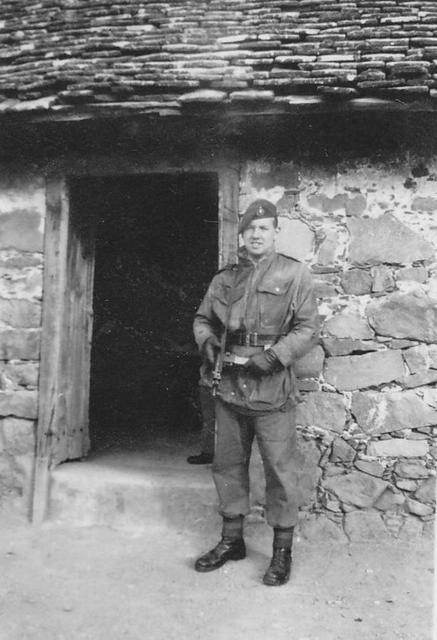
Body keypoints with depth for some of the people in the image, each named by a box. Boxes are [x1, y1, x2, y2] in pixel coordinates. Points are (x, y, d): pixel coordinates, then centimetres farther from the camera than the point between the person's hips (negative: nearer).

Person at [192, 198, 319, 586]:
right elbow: (202, 318, 19)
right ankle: (232, 540, 33)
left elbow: (308, 328, -6)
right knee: (228, 465, 14)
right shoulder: (225, 278, 11)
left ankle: (283, 550, 21)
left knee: (280, 470, 3)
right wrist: (207, 341, -2)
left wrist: (273, 355, -18)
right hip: (229, 388, 5)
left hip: (272, 391, -5)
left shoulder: (294, 275, -2)